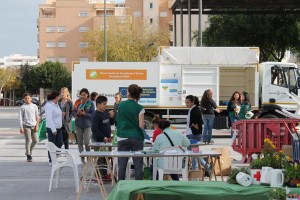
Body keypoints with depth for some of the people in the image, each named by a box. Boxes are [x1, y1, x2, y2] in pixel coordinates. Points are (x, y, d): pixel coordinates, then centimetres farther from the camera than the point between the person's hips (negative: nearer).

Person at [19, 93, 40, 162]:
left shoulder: (34, 106, 8)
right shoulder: (22, 107, 0)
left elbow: (37, 117, 10)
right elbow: (21, 118, 0)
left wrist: (37, 126, 1)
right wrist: (21, 127, -7)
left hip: (33, 126, 3)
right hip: (26, 126, -3)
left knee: (35, 140, 4)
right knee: (28, 140, -6)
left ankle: (29, 152, 27)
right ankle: (28, 156, 1)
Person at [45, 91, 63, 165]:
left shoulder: (56, 104, 12)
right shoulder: (49, 106, -16)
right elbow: (49, 118, -20)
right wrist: (53, 130, -22)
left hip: (58, 128, 9)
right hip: (52, 128, -9)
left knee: (59, 143, 10)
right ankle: (51, 161, 11)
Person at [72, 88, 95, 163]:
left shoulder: (90, 103, -3)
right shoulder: (78, 102, 4)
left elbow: (92, 115, -6)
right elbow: (73, 112, 6)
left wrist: (84, 114, -18)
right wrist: (77, 113, -14)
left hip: (87, 125, -3)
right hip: (78, 125, 3)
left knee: (87, 142, -9)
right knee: (80, 142, 7)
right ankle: (82, 158, 16)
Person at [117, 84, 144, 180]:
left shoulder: (121, 105, 3)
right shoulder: (139, 108, -7)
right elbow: (141, 125, -9)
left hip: (122, 138, 2)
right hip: (136, 138, -2)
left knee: (122, 165, 6)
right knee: (138, 165, 3)